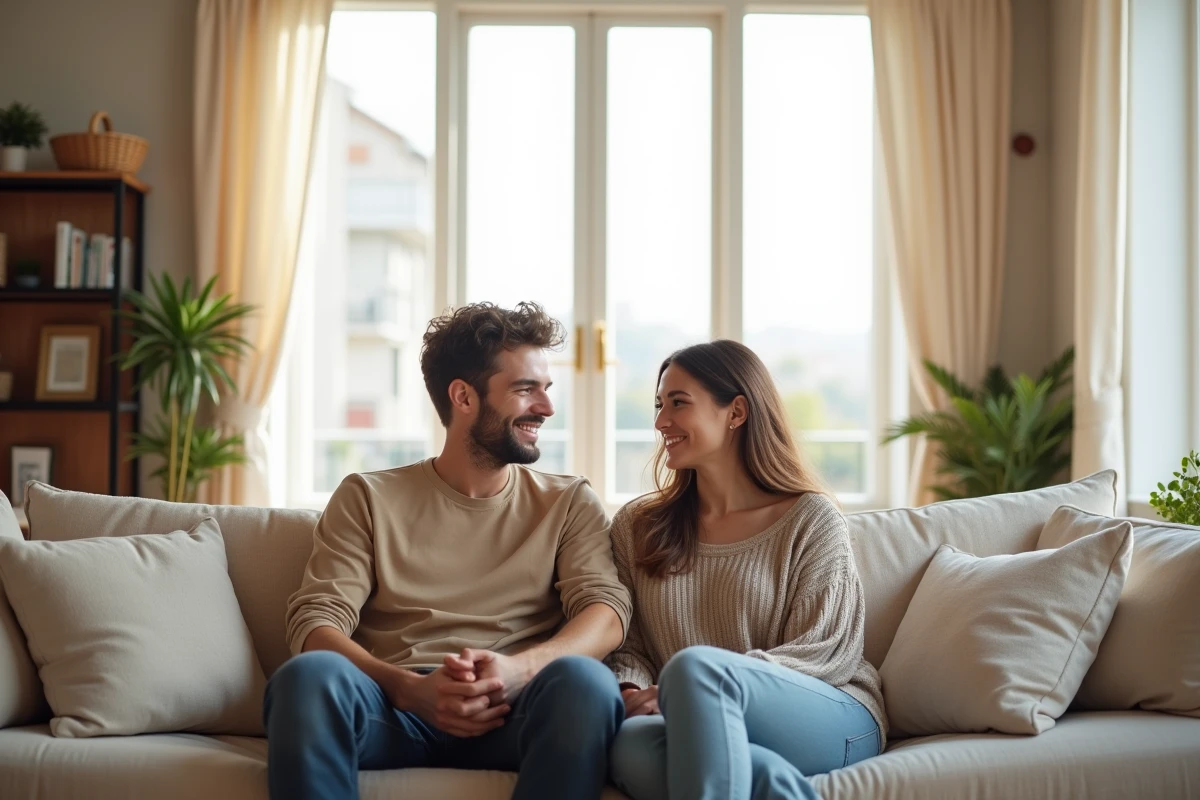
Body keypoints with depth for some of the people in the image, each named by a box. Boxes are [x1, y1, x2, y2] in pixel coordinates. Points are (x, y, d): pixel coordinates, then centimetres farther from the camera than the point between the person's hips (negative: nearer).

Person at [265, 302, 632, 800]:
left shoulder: (570, 503, 16)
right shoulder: (367, 498, 14)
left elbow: (607, 614, 1)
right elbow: (316, 622, 2)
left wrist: (520, 668, -22)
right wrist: (411, 688, -19)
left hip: (511, 713, 1)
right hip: (396, 707, 0)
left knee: (582, 678, -34)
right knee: (310, 674, -34)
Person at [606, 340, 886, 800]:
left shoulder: (810, 518, 3)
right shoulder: (636, 527, 14)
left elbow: (823, 654, -4)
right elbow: (628, 646, 13)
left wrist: (683, 688, -15)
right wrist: (630, 691, -13)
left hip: (833, 720, -2)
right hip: (699, 724, 3)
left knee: (695, 665, -36)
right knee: (631, 743, -35)